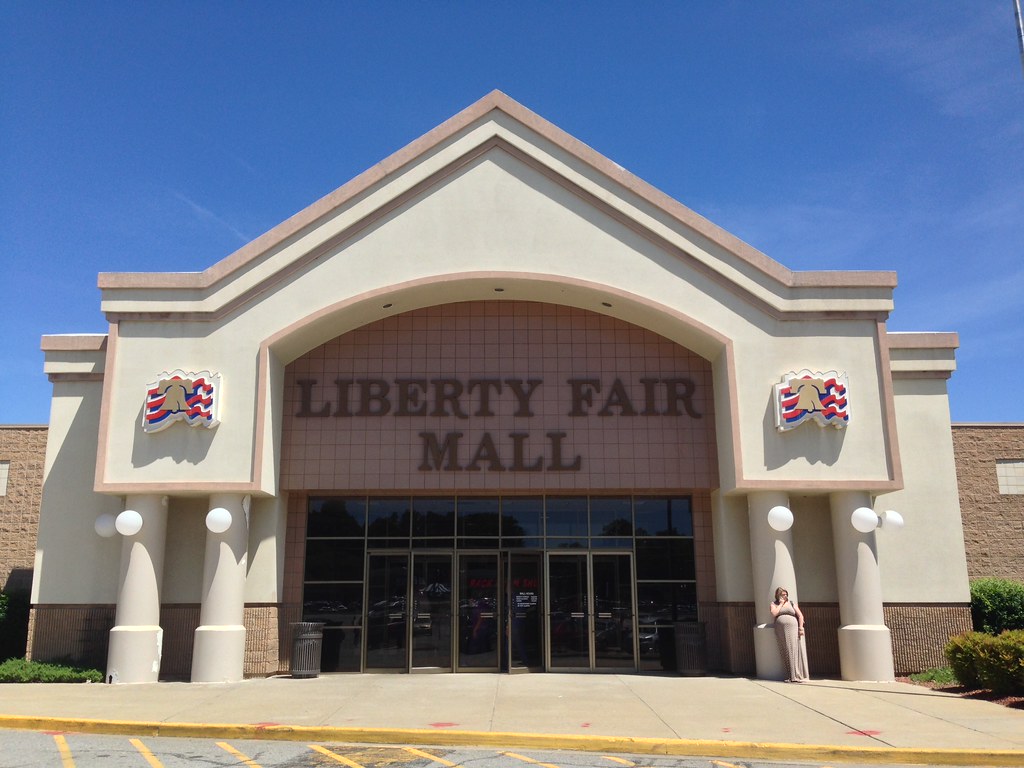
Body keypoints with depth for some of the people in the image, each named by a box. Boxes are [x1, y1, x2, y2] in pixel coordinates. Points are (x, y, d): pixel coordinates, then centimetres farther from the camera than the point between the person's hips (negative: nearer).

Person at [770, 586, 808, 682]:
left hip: (793, 630, -1)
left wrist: (800, 628, -6)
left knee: (795, 651, -8)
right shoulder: (774, 604, 12)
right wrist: (781, 604, -1)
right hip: (781, 631, 1)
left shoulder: (792, 603, 13)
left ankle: (798, 676, -8)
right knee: (786, 653, -2)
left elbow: (800, 616, 6)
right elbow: (774, 614, -7)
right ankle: (791, 676, 0)